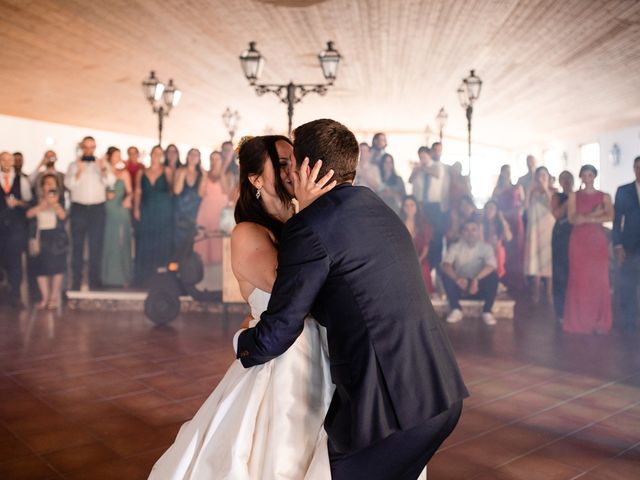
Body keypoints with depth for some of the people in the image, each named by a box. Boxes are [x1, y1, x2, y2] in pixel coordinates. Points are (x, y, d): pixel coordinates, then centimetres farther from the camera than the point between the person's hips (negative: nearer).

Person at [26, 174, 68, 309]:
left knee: (57, 267, -2)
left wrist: (54, 204, -30)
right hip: (42, 237, 2)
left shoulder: (60, 201, 1)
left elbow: (63, 215, -16)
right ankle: (45, 297, 7)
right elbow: (29, 214, -6)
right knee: (41, 266, -3)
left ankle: (54, 297, 5)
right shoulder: (38, 200, 8)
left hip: (57, 237, -2)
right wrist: (42, 205, -18)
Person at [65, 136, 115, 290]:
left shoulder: (102, 164, 9)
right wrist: (79, 171, -21)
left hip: (97, 209, 0)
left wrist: (103, 169, -25)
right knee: (77, 245, 3)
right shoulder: (74, 165, 8)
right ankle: (76, 282, 9)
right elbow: (69, 184, -6)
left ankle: (95, 283, 7)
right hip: (78, 208, 0)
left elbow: (111, 181, -7)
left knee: (96, 246, 1)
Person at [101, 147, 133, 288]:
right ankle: (108, 277, 10)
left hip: (121, 211, 0)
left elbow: (129, 191, 3)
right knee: (108, 243, 2)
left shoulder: (124, 173, 7)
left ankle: (122, 276, 6)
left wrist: (128, 199, -18)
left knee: (121, 243, -1)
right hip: (107, 211, 0)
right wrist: (105, 195, -11)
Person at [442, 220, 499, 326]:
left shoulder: (486, 247, -5)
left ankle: (487, 311, -18)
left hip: (480, 287, 0)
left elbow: (491, 266, -23)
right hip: (460, 286, 0)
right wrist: (457, 278, -41)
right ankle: (456, 310, -18)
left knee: (493, 275, -28)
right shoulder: (455, 247, -5)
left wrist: (476, 279, -39)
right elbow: (446, 265, -21)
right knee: (446, 275, -26)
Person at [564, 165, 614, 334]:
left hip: (598, 240, 1)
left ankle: (599, 322, 6)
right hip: (579, 240, 0)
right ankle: (579, 321, 3)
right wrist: (594, 215, -13)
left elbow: (610, 217, -9)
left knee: (599, 279, -1)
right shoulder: (574, 196, 8)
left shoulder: (604, 197, 8)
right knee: (579, 279, -3)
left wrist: (586, 218, -13)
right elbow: (572, 219, -5)